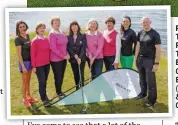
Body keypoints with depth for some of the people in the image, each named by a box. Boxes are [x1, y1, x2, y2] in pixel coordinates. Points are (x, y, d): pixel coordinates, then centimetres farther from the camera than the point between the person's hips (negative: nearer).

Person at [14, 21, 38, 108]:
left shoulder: (27, 36, 6)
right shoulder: (17, 39, -15)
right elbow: (19, 54, -16)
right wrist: (23, 66, -18)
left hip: (30, 60, 7)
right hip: (24, 61, -7)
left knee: (28, 80, 18)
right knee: (24, 81, 4)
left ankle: (28, 96, 32)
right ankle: (24, 99, 16)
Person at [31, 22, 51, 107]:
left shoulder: (46, 39, 5)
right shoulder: (34, 41, -11)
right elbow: (33, 54, -9)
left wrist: (50, 60, 11)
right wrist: (33, 66, -9)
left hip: (47, 63, 5)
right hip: (39, 65, -5)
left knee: (45, 81, 14)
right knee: (41, 82, -3)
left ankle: (44, 95, 29)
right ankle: (44, 99, 8)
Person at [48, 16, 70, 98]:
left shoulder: (62, 33, 9)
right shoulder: (52, 34, -13)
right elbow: (53, 48, -17)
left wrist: (67, 54, 1)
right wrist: (63, 56, -16)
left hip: (64, 58, 7)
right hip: (56, 59, -7)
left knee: (61, 76, 14)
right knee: (58, 76, 3)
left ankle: (60, 91, 29)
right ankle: (59, 93, 18)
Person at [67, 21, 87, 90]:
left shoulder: (83, 36, -1)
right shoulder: (68, 37, 5)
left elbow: (83, 47, -8)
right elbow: (68, 48, -1)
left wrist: (80, 57, -17)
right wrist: (75, 55, -14)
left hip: (81, 58, -2)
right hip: (73, 59, 2)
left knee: (81, 74, -6)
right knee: (75, 74, 9)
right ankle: (77, 88, 22)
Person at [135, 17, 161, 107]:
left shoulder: (155, 34, -10)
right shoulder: (140, 33, 7)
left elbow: (158, 49, -12)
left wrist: (156, 63, -15)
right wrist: (136, 58, 11)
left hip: (150, 60, -5)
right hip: (140, 59, 5)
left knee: (150, 81, 0)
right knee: (142, 79, 18)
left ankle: (152, 100, 11)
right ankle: (143, 93, 37)